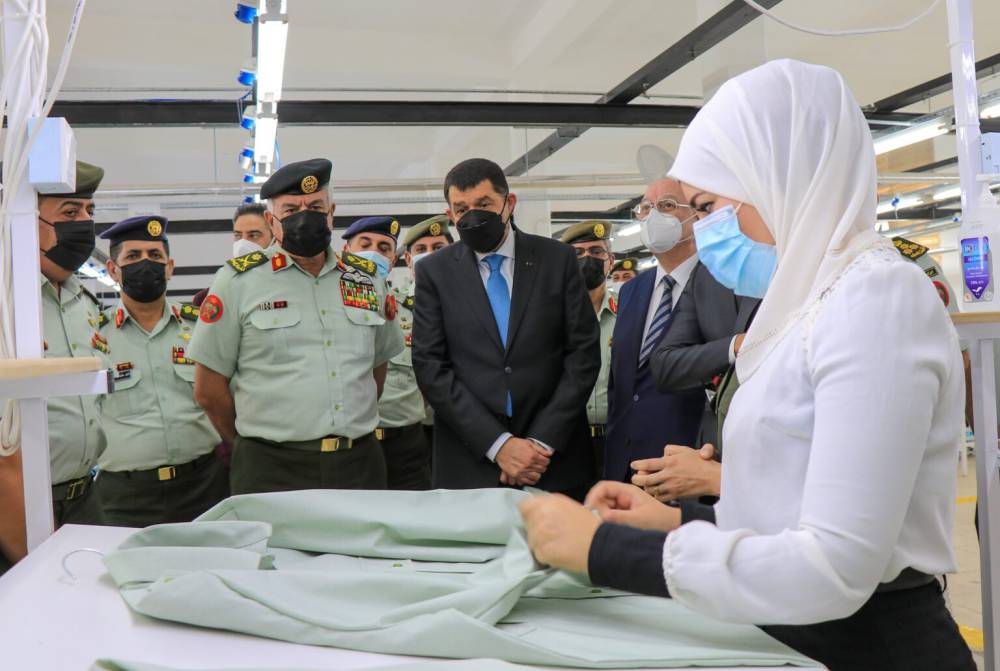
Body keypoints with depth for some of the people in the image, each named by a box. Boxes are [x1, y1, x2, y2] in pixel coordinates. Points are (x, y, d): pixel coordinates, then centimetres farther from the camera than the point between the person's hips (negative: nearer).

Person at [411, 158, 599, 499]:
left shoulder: (557, 258, 2)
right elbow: (430, 367, -4)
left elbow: (584, 352, -1)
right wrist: (497, 444, -13)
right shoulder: (433, 272, 1)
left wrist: (544, 441, -9)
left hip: (555, 455, 1)